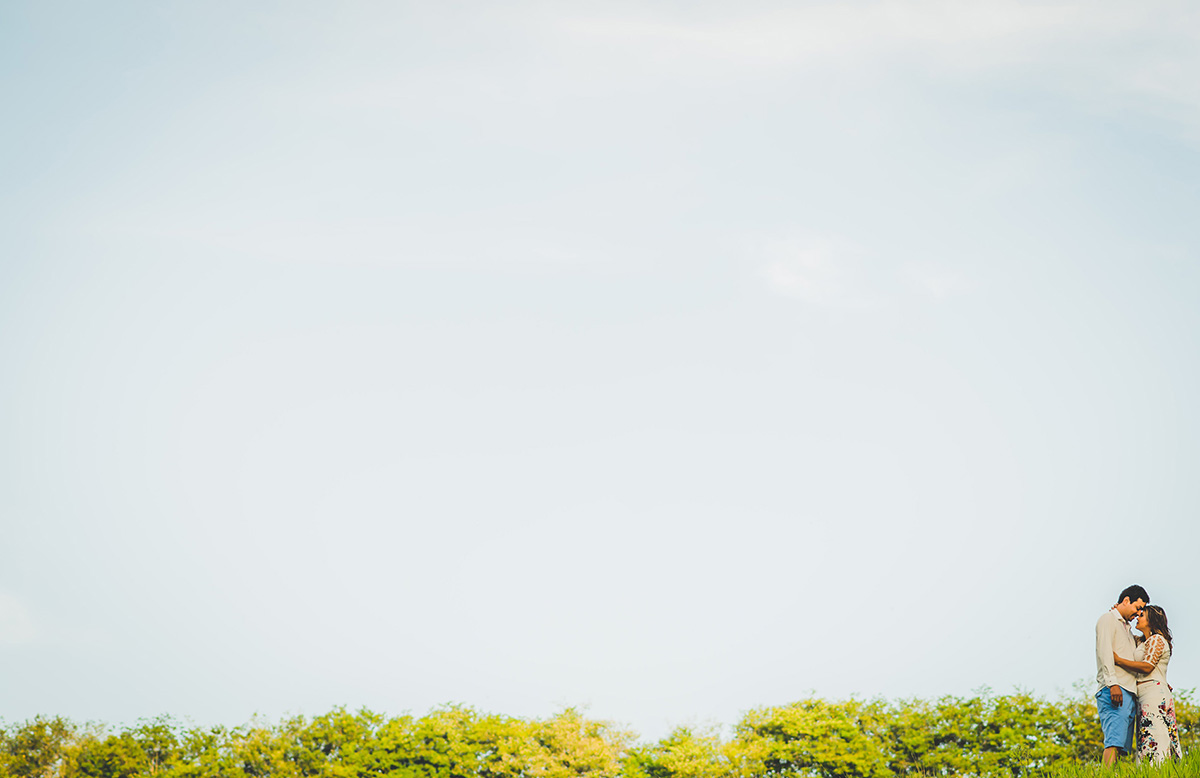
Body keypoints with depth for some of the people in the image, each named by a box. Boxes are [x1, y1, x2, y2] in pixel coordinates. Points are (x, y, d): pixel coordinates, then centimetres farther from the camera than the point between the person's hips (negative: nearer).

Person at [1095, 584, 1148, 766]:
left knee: (1122, 745, -1)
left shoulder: (1126, 628, 29)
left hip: (1129, 692, 9)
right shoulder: (1108, 619, 2)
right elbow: (1105, 652, -11)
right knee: (1114, 741, -21)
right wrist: (1112, 683, -22)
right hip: (1114, 690, -9)